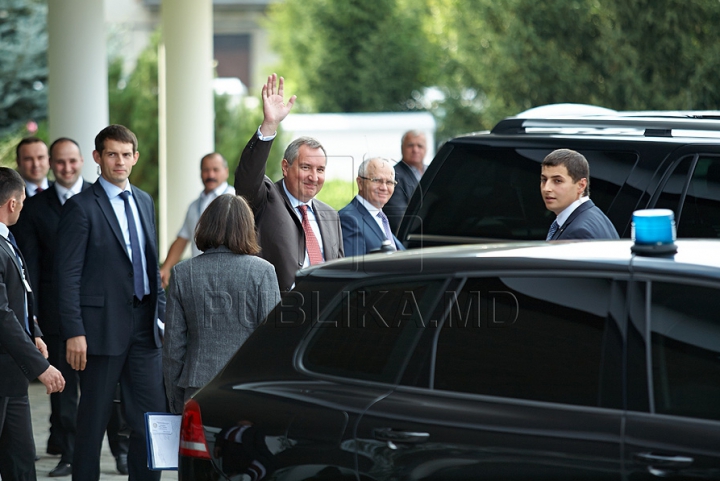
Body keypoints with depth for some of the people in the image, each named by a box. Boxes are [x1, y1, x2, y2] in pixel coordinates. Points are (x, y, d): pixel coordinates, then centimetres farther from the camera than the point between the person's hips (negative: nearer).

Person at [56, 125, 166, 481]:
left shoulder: (144, 202, 13)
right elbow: (68, 274, -10)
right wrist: (74, 332, -16)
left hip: (144, 324, 6)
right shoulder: (81, 207, -7)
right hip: (103, 325, -6)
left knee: (151, 414, 5)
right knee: (93, 420, 2)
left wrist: (161, 311, 12)